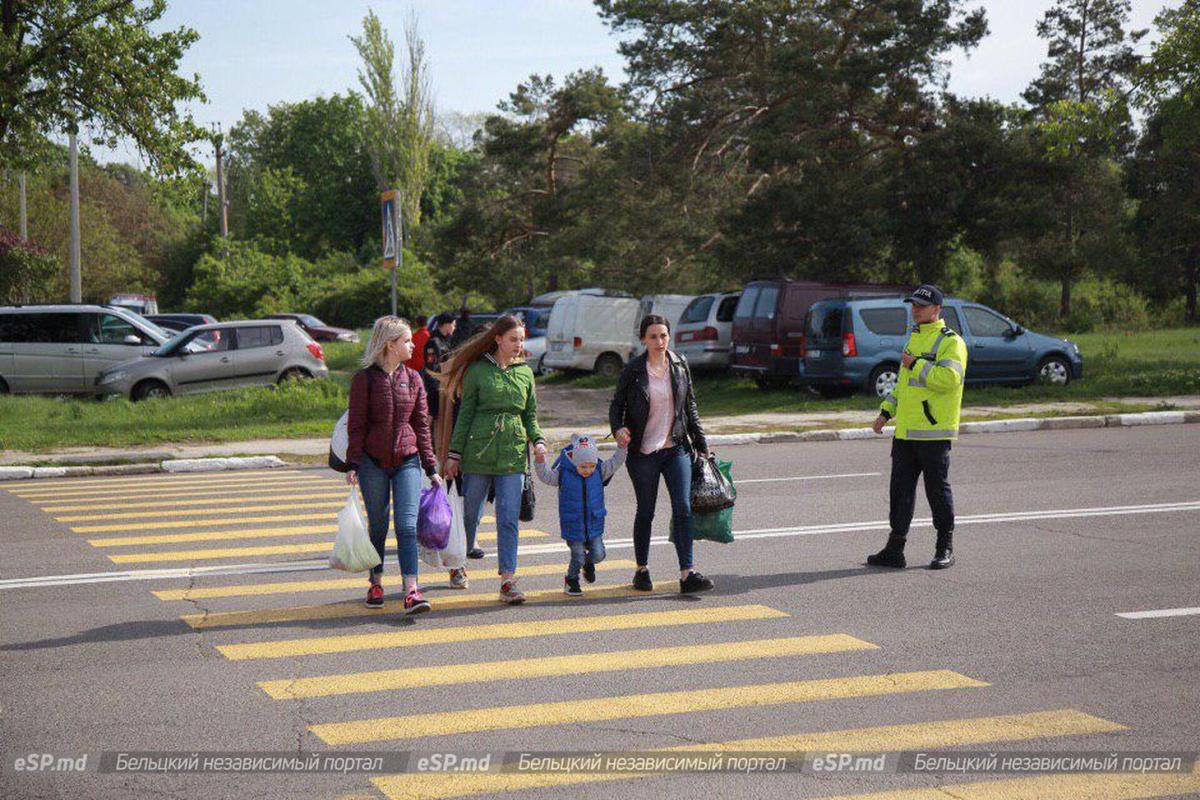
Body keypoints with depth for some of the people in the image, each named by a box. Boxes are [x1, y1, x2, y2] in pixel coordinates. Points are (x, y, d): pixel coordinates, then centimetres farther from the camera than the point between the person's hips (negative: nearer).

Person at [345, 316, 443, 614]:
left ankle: (411, 591, -14)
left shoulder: (413, 379, 7)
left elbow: (422, 425, 10)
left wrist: (431, 468, 8)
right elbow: (356, 425, -3)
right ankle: (376, 584, 25)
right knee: (378, 526, 9)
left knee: (407, 524, -9)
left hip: (407, 461, 2)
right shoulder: (364, 379, -4)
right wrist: (353, 465, -10)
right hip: (373, 463, -2)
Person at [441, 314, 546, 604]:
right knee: (470, 514, 8)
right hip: (478, 449, -2)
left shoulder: (525, 373, 12)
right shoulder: (477, 370, 1)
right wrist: (454, 454, 1)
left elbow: (530, 415, 17)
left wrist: (538, 440, -1)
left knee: (508, 519, -5)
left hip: (514, 453, 2)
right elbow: (465, 414, 3)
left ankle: (507, 582, -6)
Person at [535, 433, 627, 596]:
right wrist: (540, 460, -26)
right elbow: (546, 476, -10)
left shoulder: (600, 471, -3)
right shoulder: (563, 473, -10)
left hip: (594, 524, 3)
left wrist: (622, 447, -20)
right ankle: (571, 580, 23)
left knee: (598, 554, -3)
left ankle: (588, 563, 33)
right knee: (578, 556, -5)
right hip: (573, 526, -3)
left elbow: (616, 462, -4)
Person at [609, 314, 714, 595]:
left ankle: (687, 574, -10)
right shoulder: (633, 370, -4)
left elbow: (690, 406, 13)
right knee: (645, 512, 7)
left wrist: (701, 444, 13)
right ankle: (641, 570, 24)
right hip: (643, 452, -2)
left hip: (676, 448, 2)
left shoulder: (680, 366, 5)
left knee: (683, 508, -9)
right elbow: (617, 405, 4)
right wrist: (618, 429, -16)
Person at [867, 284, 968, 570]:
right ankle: (895, 549, 11)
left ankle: (945, 548, 12)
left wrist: (916, 364, -17)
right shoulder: (914, 338, 19)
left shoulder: (951, 342, -9)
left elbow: (949, 378, -25)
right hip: (905, 431, 8)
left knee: (937, 489, 1)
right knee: (900, 488, 7)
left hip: (933, 431, -8)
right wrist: (886, 411, 19)